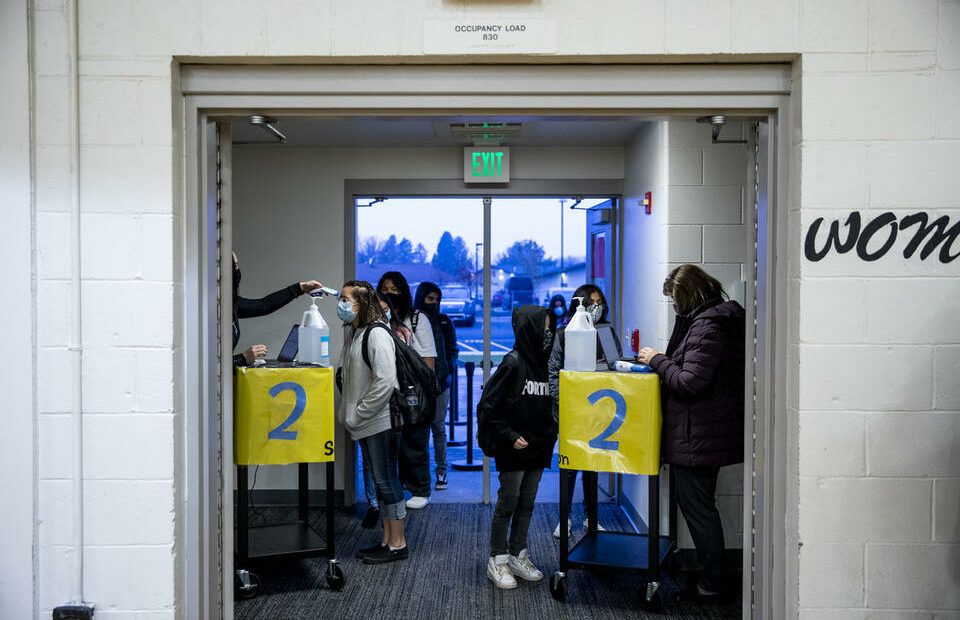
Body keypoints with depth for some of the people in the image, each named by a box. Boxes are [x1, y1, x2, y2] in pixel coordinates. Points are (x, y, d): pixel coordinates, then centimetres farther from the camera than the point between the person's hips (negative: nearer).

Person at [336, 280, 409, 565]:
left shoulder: (377, 335, -16)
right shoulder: (356, 335, 15)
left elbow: (385, 381, -24)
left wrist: (358, 414, -18)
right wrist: (346, 412, 14)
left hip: (381, 422, -10)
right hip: (367, 424, 10)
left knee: (386, 481, -1)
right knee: (379, 482, 15)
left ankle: (398, 544, 10)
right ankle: (387, 540, 25)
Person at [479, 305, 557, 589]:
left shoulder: (545, 362, 6)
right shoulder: (513, 363, -15)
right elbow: (487, 406, -15)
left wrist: (553, 428, 2)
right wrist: (510, 436, -15)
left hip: (538, 448, 6)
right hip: (513, 449, -6)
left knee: (527, 504, 14)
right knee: (507, 503, 3)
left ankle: (518, 556, 26)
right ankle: (498, 560, 14)